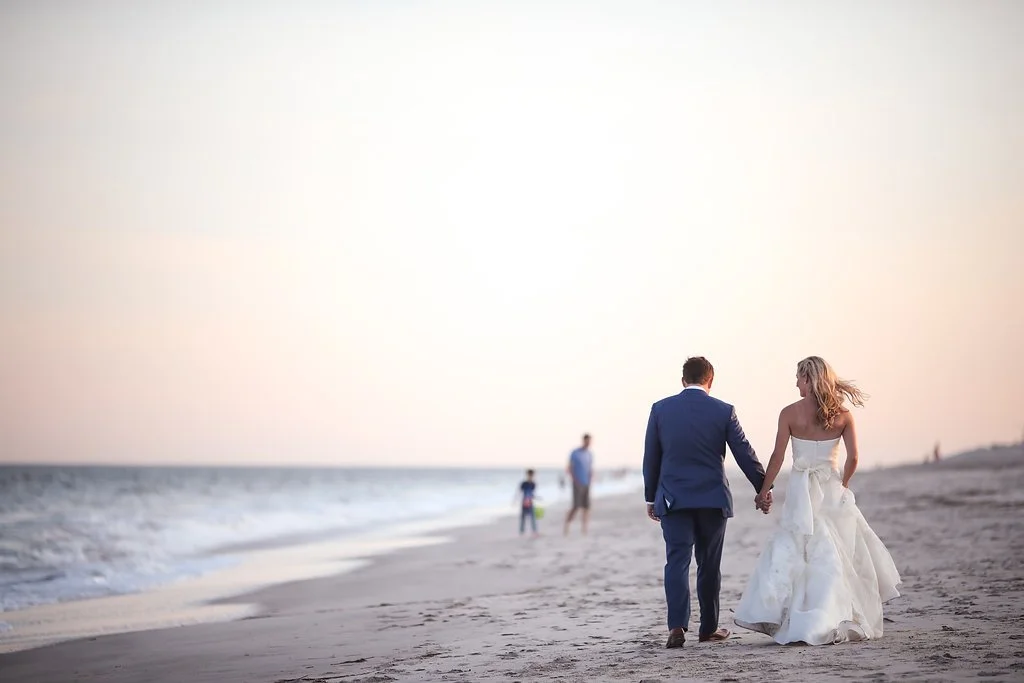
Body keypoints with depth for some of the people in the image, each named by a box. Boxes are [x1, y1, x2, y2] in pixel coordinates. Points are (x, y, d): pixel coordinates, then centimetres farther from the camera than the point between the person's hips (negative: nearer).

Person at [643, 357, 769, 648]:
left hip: (673, 498, 0)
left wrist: (651, 497, 15)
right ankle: (708, 628, 17)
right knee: (709, 565, 10)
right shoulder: (723, 411, -3)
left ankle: (677, 626, -18)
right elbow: (745, 454, 0)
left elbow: (650, 457, 5)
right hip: (712, 498, 0)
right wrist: (763, 489, 12)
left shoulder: (660, 409, 0)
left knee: (677, 561, -2)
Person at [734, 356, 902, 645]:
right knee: (841, 556, 8)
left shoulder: (790, 413, -5)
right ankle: (844, 623, 8)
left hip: (801, 489, -1)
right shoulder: (842, 414, 0)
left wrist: (764, 490, 6)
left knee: (792, 554, 4)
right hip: (832, 489, 1)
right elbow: (853, 457, -3)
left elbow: (778, 457, -5)